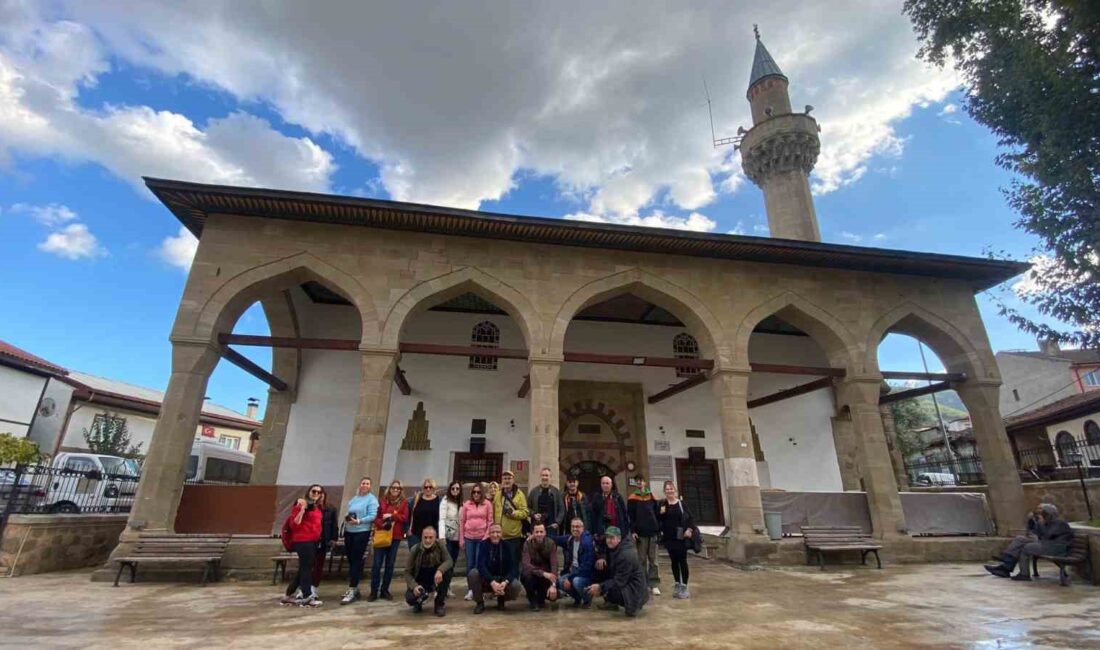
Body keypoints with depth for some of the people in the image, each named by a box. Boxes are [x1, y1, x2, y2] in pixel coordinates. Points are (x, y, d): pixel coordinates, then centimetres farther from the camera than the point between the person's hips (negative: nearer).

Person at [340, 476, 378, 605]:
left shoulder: (372, 499, -6)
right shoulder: (354, 499, 14)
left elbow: (372, 516, -15)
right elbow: (349, 512, 21)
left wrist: (358, 521, -25)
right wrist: (346, 517, 0)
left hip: (362, 532, -7)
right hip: (349, 531, 7)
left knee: (356, 561, -7)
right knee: (350, 560, 11)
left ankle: (352, 591, -3)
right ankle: (354, 588, 23)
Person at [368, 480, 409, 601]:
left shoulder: (403, 503, 5)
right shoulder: (383, 501, 6)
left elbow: (405, 518, -5)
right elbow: (376, 516, 2)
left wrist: (391, 516, -13)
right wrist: (381, 524, -17)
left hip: (395, 536, 0)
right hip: (381, 534, 0)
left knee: (390, 564, 8)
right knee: (376, 564, -1)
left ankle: (385, 590, 20)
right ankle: (374, 591, 10)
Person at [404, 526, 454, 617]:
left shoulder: (439, 545, -15)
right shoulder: (414, 550, -16)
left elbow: (449, 561, -21)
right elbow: (408, 572, -11)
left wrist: (440, 570, -42)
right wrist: (414, 586, -28)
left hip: (436, 578, 1)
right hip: (420, 582, 0)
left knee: (447, 571, -30)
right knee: (410, 598, -29)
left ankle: (440, 604, -8)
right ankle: (418, 602, 13)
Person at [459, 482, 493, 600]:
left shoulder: (487, 504, -2)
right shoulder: (466, 504, 3)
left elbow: (490, 521, -1)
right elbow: (461, 522, 4)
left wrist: (487, 536, -7)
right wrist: (461, 539, 2)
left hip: (482, 538, -2)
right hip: (469, 538, 2)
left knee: (479, 564, 2)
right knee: (470, 564, 8)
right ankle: (470, 589, 18)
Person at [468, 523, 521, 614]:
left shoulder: (507, 546, -8)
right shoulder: (484, 545, -11)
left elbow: (514, 567, -14)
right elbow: (481, 565, -23)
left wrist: (505, 582, -32)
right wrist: (492, 582, -36)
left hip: (503, 580, 1)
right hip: (486, 580, -1)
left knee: (515, 586, -29)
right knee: (472, 573, -29)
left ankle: (501, 599, 7)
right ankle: (479, 602, -4)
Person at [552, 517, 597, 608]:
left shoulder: (587, 542, -20)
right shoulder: (569, 539, -2)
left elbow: (586, 566, -24)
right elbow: (554, 539, 11)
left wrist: (569, 578, -25)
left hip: (586, 573, -5)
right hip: (572, 571, 6)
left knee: (576, 581, -33)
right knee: (559, 582, -19)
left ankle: (587, 599, 0)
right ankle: (577, 597, 11)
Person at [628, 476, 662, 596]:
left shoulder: (652, 496, 9)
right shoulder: (632, 498, 2)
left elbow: (657, 513, 10)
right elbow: (630, 516, -2)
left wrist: (659, 529, 5)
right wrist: (633, 531, -10)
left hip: (653, 532, 2)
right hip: (640, 533, -2)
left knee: (653, 560, 4)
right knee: (642, 560, 4)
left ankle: (654, 584, 8)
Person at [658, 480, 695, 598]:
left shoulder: (681, 503, 0)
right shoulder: (662, 504, 4)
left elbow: (689, 517, 1)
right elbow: (658, 520, 4)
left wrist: (690, 529, -13)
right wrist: (660, 513, -15)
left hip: (681, 537, -2)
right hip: (669, 537, 2)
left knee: (682, 561, 1)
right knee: (674, 561, 10)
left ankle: (684, 586, 8)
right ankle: (677, 584, 22)